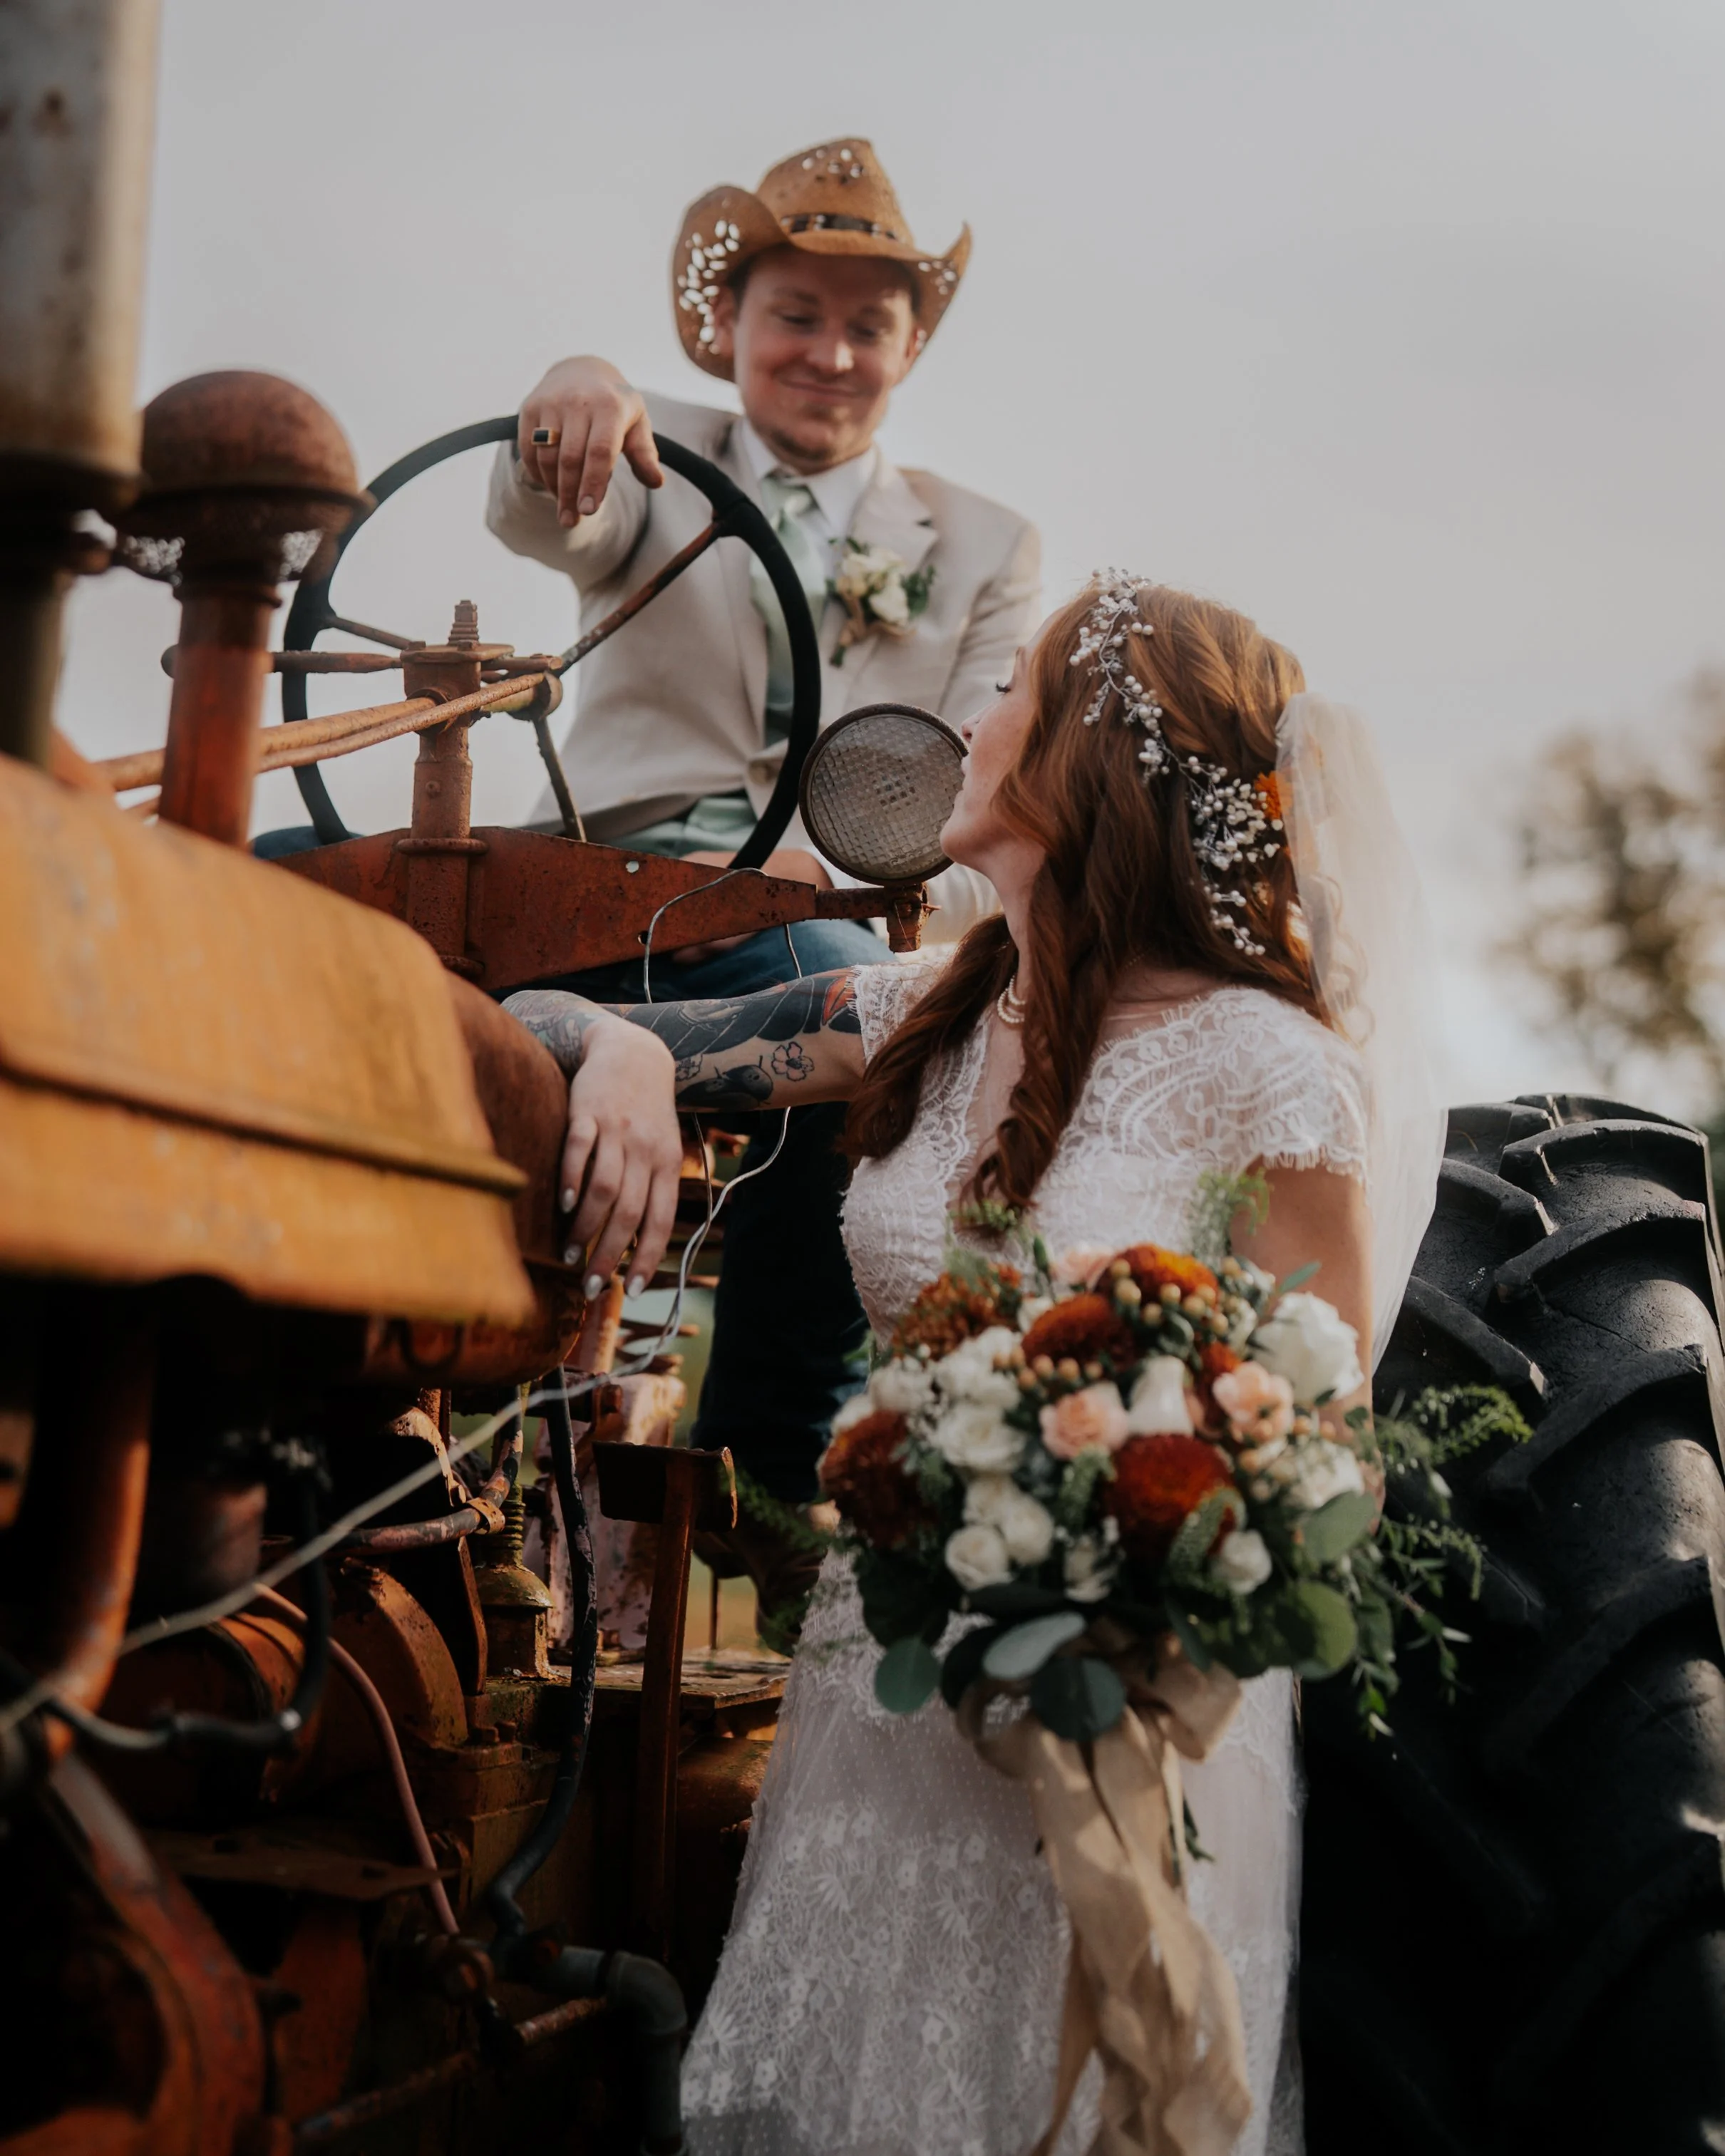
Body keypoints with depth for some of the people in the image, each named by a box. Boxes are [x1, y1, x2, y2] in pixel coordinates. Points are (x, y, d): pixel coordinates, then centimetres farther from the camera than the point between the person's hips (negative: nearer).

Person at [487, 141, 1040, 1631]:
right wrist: (577, 394, -30)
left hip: (834, 928, 0)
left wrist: (821, 868, -15)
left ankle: (774, 1476, -23)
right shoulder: (656, 468, 20)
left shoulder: (984, 548, 20)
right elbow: (543, 515, -6)